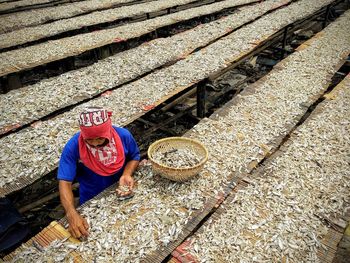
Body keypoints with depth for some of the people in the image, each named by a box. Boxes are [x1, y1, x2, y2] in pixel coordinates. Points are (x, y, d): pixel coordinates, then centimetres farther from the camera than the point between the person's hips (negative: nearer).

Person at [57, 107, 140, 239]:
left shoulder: (123, 135, -21)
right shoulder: (73, 146, -25)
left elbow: (134, 157, -2)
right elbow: (65, 182, -27)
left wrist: (126, 174, -22)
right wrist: (72, 214, -41)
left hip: (120, 194, 1)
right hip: (91, 202, -1)